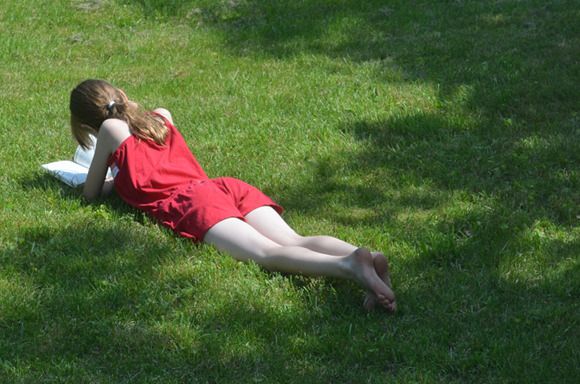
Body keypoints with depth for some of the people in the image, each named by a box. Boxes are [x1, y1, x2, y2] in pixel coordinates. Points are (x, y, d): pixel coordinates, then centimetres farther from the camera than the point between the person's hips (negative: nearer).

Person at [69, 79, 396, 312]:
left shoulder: (112, 129, 16)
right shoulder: (161, 116, 33)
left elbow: (92, 194, 23)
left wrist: (112, 180, 44)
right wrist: (122, 175, 66)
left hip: (189, 201, -6)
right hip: (228, 186, 6)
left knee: (267, 253, -28)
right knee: (293, 242, -16)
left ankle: (347, 266, -54)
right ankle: (364, 257, -44)